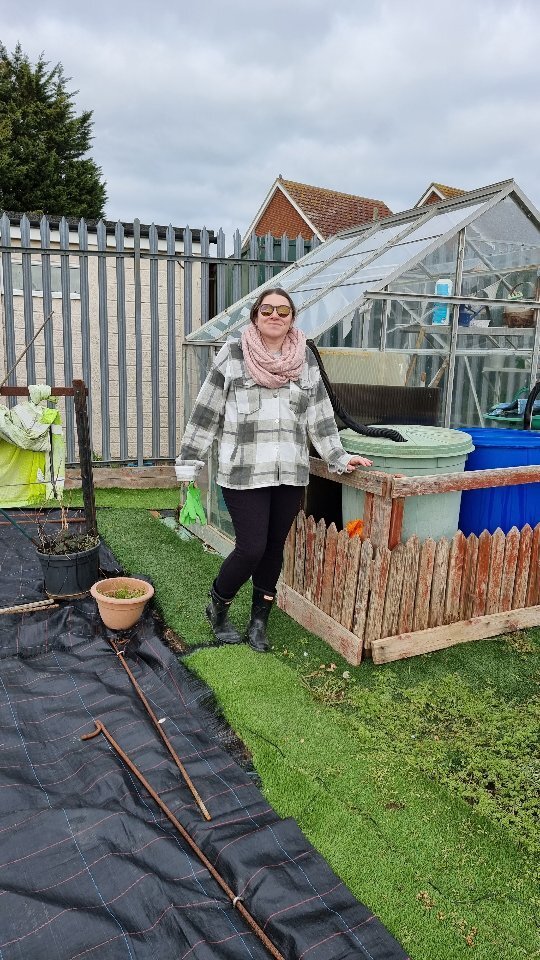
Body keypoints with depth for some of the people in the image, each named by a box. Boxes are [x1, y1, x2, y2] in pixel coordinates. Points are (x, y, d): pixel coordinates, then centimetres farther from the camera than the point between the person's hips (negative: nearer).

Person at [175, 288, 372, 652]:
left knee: (274, 548, 10)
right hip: (244, 473, -3)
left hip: (290, 474, 4)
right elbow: (206, 411, -1)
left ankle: (259, 620, 29)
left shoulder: (305, 358, 8)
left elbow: (320, 414, 12)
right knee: (251, 548, -5)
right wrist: (190, 463, -2)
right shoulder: (233, 353, -2)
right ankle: (217, 608, 23)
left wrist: (340, 457, 10)